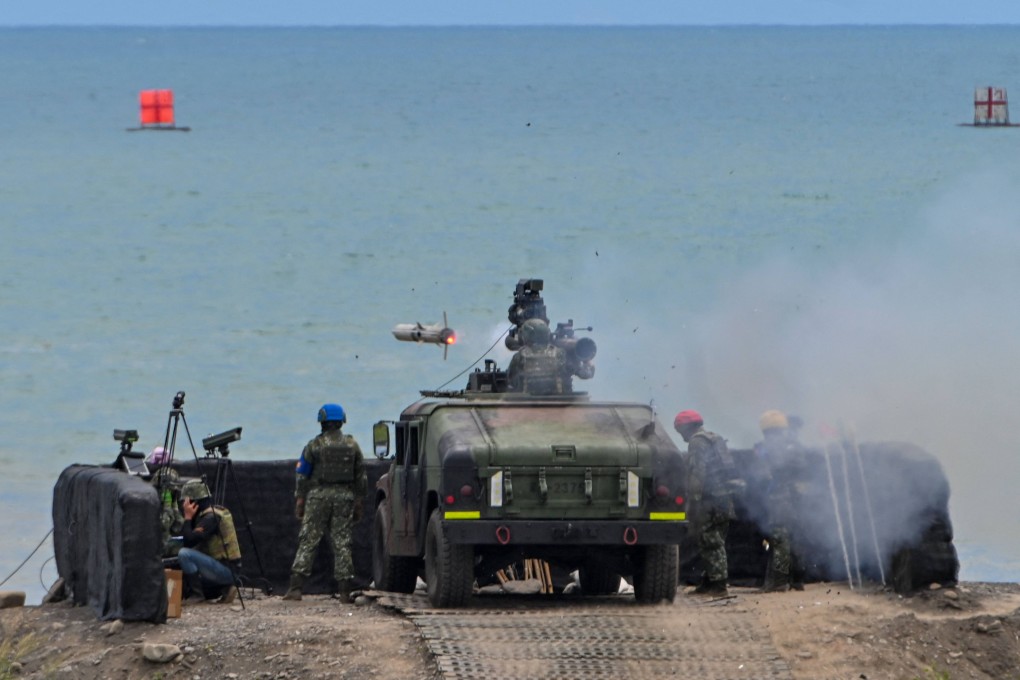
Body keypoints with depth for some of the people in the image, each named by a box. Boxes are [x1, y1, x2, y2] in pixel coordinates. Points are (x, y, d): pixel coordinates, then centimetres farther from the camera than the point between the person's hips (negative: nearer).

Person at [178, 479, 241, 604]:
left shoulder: (210, 517, -16)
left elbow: (189, 541, -24)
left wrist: (188, 518, -13)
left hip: (225, 569, -10)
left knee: (184, 554, -22)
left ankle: (197, 594, -12)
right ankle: (225, 589, 12)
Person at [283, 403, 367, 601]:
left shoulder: (314, 445, -1)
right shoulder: (352, 445, 8)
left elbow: (302, 475, -1)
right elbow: (360, 477, 9)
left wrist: (300, 501, 4)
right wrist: (358, 503, 14)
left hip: (318, 496, -2)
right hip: (344, 496, 2)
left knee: (308, 542, -1)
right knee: (342, 542, 5)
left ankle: (295, 587, -8)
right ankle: (344, 590, 2)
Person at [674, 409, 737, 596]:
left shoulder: (697, 442, -9)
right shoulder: (716, 440, 21)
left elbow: (697, 472, -19)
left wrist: (693, 500, -19)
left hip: (709, 499, -10)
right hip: (725, 496, 10)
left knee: (711, 543, -7)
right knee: (716, 543, 14)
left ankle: (718, 584, -9)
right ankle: (710, 581, 19)